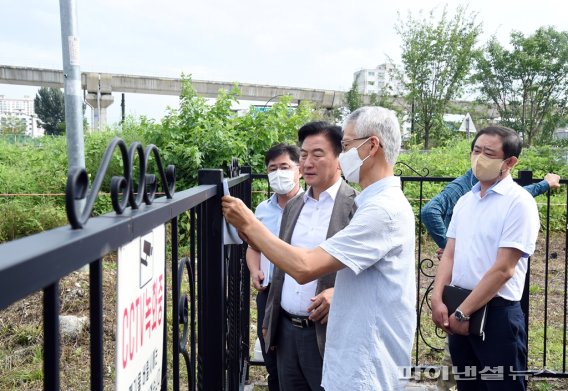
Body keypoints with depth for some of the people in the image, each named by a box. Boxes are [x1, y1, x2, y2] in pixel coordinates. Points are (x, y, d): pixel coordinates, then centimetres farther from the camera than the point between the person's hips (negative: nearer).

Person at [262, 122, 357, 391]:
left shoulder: (358, 205, -10)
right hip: (286, 330, 6)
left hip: (328, 334, -6)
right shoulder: (293, 206, 10)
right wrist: (270, 321, 16)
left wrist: (340, 292, -24)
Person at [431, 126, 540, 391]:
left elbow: (503, 269, -17)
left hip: (497, 313, -6)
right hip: (458, 311, 6)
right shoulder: (465, 201, 9)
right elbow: (450, 254, 8)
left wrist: (462, 313, -14)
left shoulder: (519, 202, -12)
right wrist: (437, 299, -6)